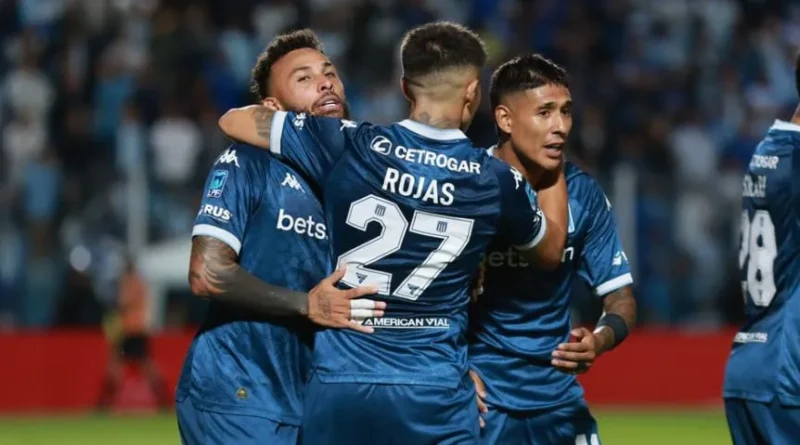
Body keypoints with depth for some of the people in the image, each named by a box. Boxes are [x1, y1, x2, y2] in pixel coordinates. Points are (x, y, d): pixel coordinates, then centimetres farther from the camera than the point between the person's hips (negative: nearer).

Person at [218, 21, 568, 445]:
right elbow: (550, 249, 21)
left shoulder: (349, 147, -6)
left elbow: (233, 121, 7)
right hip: (436, 394, 0)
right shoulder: (497, 181, -1)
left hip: (339, 385, 0)